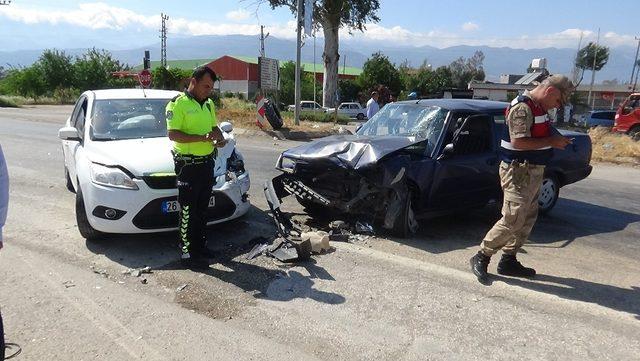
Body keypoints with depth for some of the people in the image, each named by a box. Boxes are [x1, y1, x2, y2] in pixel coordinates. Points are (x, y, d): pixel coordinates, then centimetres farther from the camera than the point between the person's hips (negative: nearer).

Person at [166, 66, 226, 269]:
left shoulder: (208, 104, 13)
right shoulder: (178, 104, -11)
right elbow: (172, 134, -18)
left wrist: (220, 138, 1)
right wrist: (201, 138, -26)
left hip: (207, 162, 8)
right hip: (188, 164, -7)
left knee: (202, 208, 16)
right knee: (188, 211, -2)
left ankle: (200, 246, 28)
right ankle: (187, 254, 7)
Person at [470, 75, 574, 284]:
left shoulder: (539, 108, 14)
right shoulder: (522, 108, -17)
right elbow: (518, 142, -26)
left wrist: (556, 139, 10)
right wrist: (551, 141, -18)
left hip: (533, 171, 11)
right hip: (519, 171, -11)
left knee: (527, 219, 14)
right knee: (512, 220, -10)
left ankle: (508, 261, 23)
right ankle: (481, 257, 2)